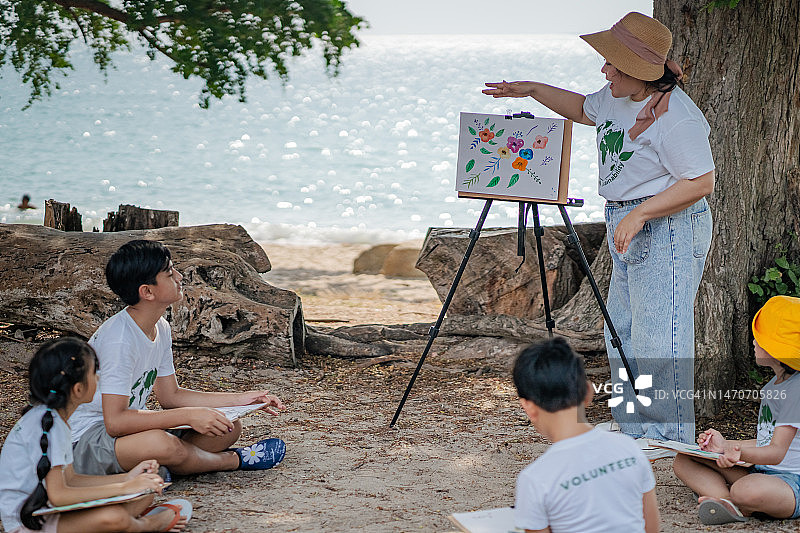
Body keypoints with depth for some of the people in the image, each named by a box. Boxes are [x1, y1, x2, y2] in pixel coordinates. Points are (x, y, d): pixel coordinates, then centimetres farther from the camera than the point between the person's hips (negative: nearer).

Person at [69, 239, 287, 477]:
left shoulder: (160, 328, 3)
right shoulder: (119, 339, -26)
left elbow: (170, 395, 13)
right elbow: (115, 421, -31)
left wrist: (241, 399, 5)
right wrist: (189, 415, -31)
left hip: (129, 426, 9)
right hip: (85, 439, -9)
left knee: (230, 427, 3)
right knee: (162, 443, -39)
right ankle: (233, 460, -9)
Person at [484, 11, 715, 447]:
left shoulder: (675, 117, -21)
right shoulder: (616, 97, 7)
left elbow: (700, 182, -22)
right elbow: (583, 109, 29)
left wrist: (639, 214, -25)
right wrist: (533, 90, 21)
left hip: (668, 230, -10)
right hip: (629, 231, 10)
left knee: (658, 340, -10)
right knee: (622, 334, 14)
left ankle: (669, 440, -3)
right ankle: (632, 431, 23)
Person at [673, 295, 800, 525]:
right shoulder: (772, 386, 17)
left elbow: (777, 452, -24)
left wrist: (740, 453, -42)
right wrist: (726, 446, 18)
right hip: (759, 472, 11)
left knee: (747, 490, -45)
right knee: (683, 461, 0)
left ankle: (737, 503, -9)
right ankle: (727, 501, -25)